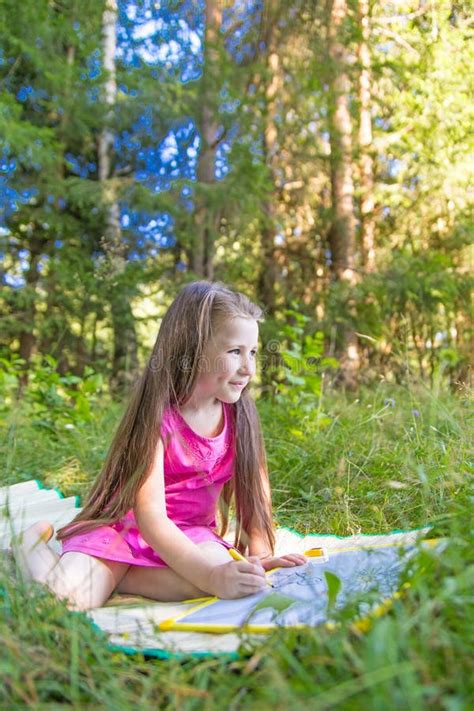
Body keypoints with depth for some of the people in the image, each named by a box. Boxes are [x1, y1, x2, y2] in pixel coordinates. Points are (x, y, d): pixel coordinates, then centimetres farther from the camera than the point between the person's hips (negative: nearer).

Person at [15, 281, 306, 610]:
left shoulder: (239, 413, -6)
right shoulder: (159, 415, -23)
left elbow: (254, 488, 0)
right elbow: (149, 515, -28)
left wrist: (260, 553, -14)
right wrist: (210, 575, -37)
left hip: (190, 531, 4)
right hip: (121, 526, -4)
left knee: (220, 568, -30)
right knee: (68, 597, -27)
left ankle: (107, 576, -6)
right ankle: (34, 543, 9)